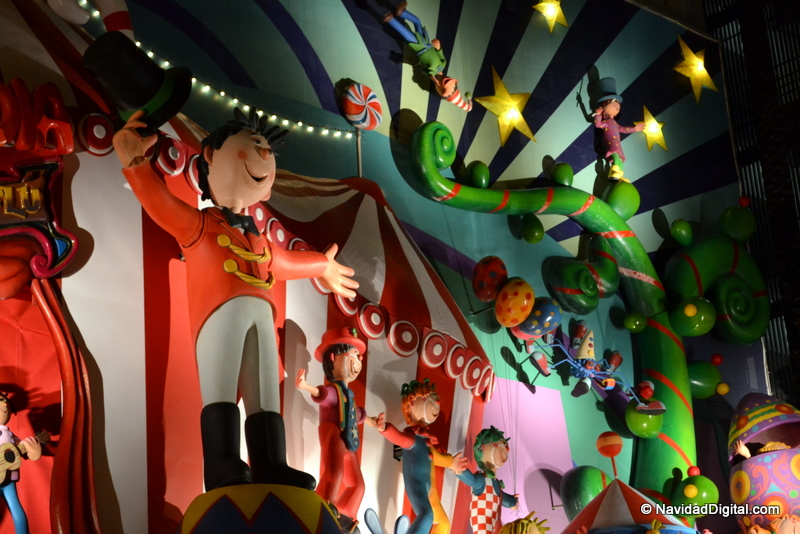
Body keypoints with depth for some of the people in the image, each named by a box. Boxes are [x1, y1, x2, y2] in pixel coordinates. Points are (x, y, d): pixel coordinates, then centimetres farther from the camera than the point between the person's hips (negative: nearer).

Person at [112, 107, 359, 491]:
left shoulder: (259, 241, 33)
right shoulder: (198, 224, 13)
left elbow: (282, 263, 50)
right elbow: (162, 205, -4)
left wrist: (321, 267, 65)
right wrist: (136, 165, -19)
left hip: (260, 317, 7)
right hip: (221, 312, -7)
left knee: (265, 398, -5)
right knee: (220, 389, -22)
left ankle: (269, 468, -12)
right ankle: (223, 465, -31)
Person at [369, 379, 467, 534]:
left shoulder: (425, 437, 10)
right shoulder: (412, 436, -19)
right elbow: (399, 437, -42)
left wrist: (450, 462, 43)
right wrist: (384, 428, -63)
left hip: (428, 488, 10)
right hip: (417, 486, -10)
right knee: (427, 515, -35)